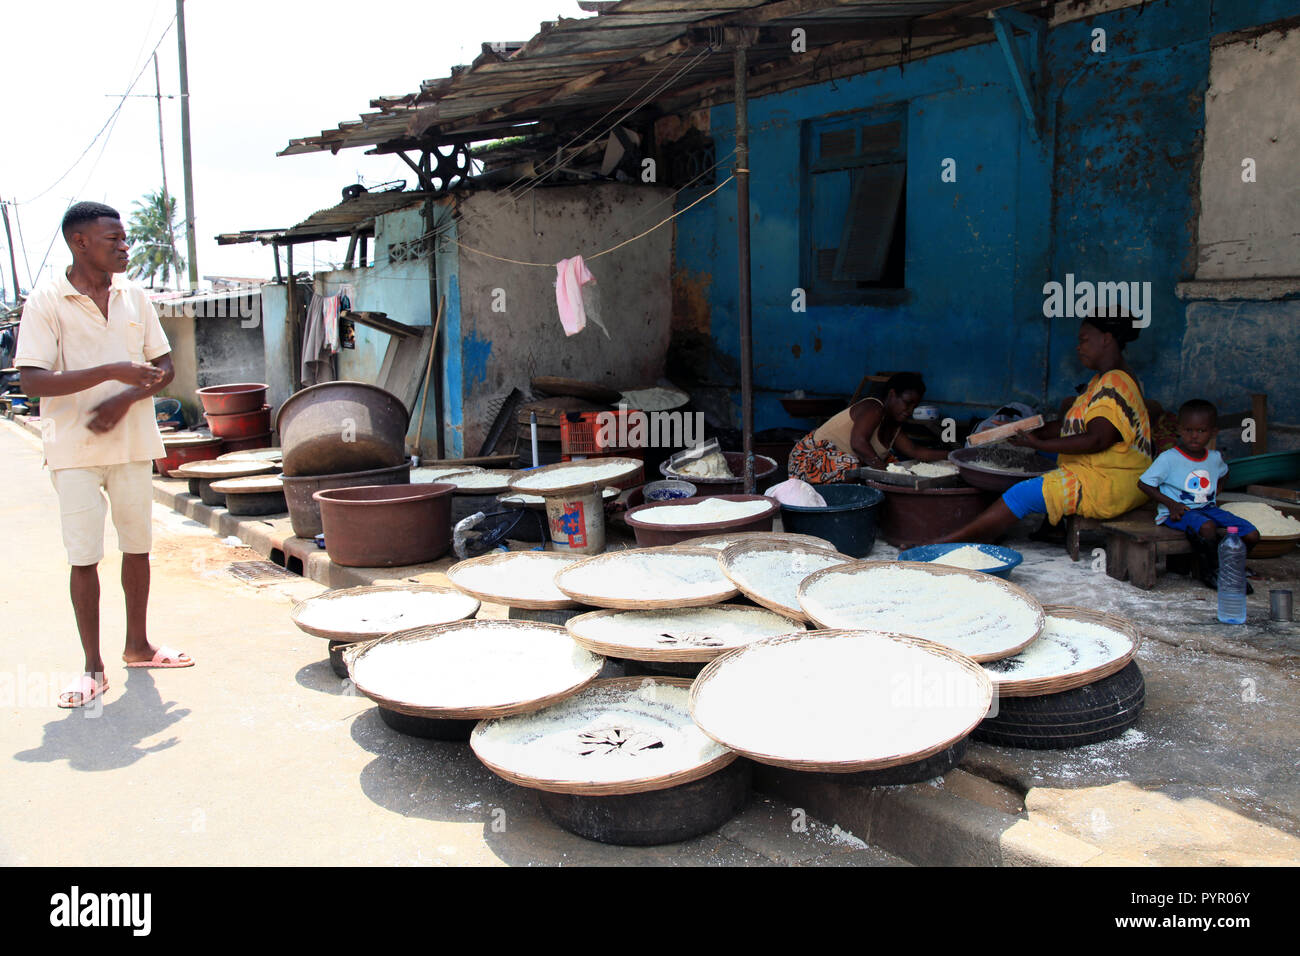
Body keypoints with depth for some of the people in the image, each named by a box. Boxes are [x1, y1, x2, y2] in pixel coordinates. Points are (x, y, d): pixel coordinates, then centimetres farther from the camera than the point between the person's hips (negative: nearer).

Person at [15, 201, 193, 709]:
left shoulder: (134, 295, 6)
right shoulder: (46, 300, -7)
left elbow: (164, 367, 8)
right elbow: (33, 380, -15)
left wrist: (124, 400, -10)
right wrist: (112, 371, -24)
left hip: (132, 441, 4)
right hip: (75, 448, -4)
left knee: (138, 546, 11)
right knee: (84, 556, 0)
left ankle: (137, 645, 27)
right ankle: (93, 667, 12)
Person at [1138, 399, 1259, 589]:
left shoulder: (1215, 459, 7)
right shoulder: (1169, 459, -12)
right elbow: (1143, 483, -9)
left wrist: (1212, 496, 14)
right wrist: (1170, 503, -15)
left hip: (1207, 508, 6)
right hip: (1177, 513, -6)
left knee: (1252, 535, -9)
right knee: (1207, 526, -37)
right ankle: (1211, 572, -13)